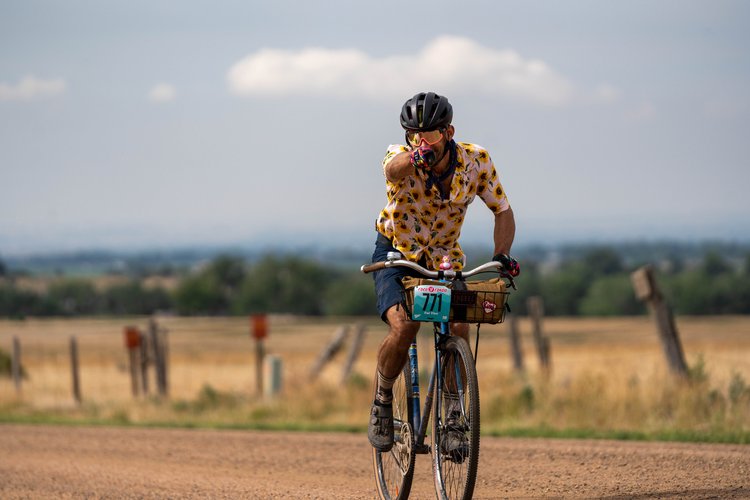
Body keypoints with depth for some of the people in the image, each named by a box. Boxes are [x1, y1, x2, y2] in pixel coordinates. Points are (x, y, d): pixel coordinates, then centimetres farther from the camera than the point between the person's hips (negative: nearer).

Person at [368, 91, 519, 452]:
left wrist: (501, 254, -27)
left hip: (444, 257, 2)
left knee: (459, 331, -21)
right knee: (404, 327, -27)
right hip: (396, 254, -2)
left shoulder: (476, 161, -17)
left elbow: (502, 211, -8)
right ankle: (382, 403, -2)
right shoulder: (401, 158, -25)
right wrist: (414, 158, -75)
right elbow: (394, 168, -51)